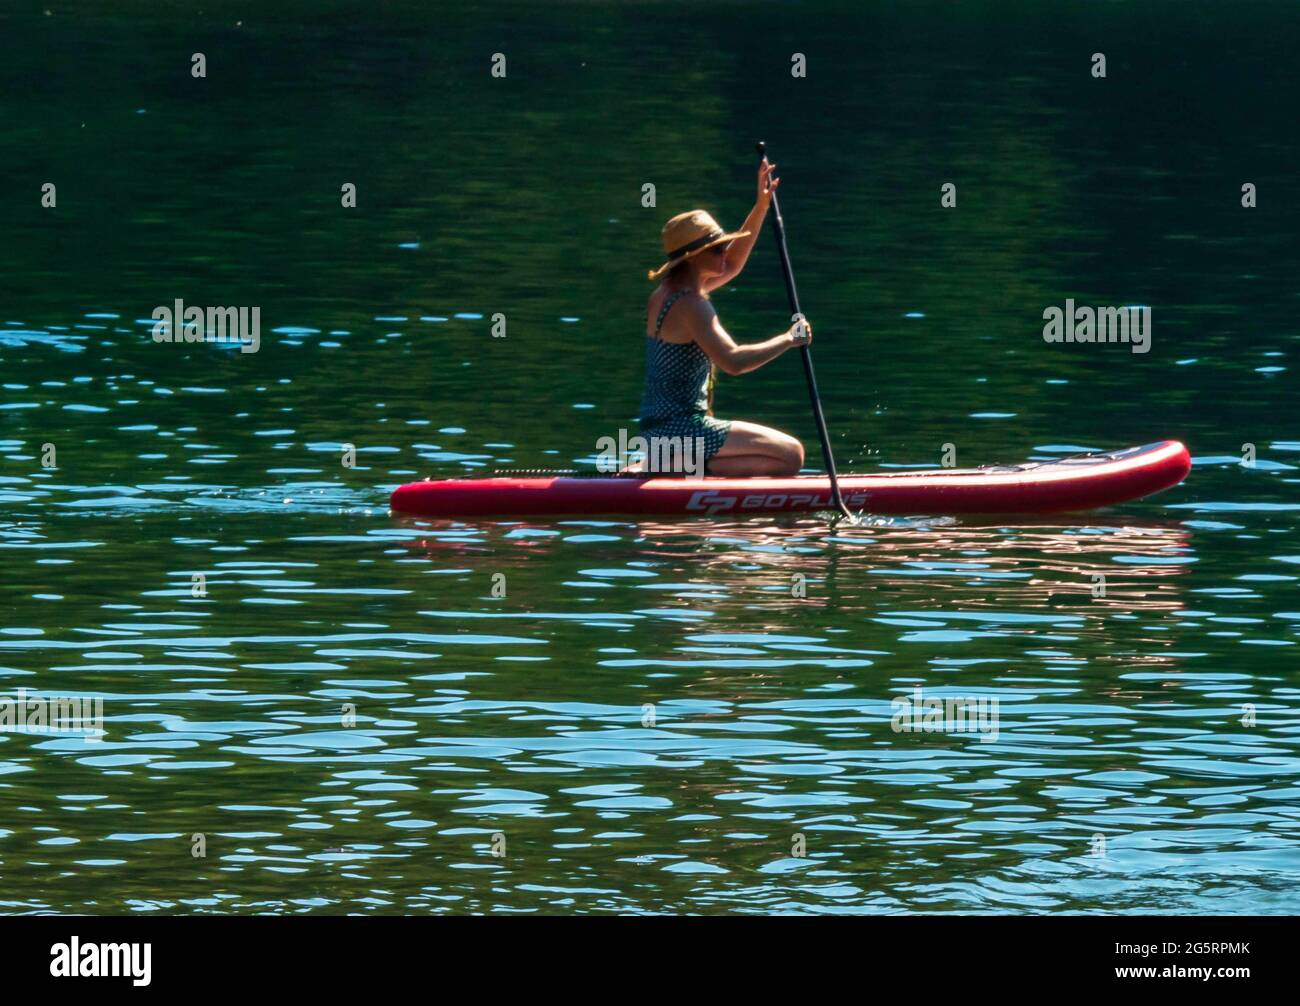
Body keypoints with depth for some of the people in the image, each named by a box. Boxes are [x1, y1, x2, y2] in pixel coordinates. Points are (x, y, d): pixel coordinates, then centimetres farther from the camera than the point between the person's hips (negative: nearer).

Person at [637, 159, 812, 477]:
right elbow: (733, 361, -31)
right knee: (791, 455, -11)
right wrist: (789, 340, -19)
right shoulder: (690, 306, -18)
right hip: (682, 429, -10)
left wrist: (761, 206, 21)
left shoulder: (665, 293, 12)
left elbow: (731, 265, 25)